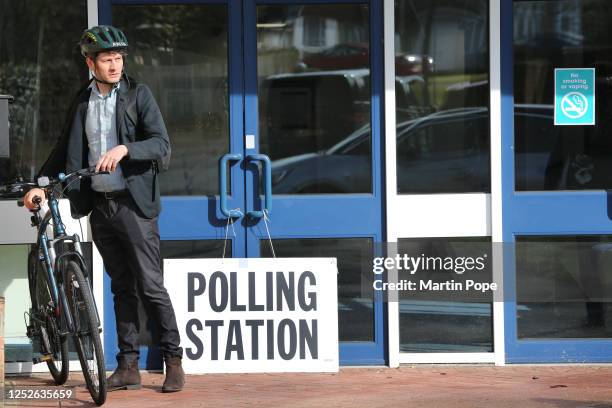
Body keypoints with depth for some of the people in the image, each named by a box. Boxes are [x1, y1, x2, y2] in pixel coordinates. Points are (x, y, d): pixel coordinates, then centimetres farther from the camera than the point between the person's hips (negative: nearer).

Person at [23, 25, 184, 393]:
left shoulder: (138, 95, -2)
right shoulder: (82, 102, 11)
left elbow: (162, 145, -11)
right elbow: (65, 150, 18)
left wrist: (125, 149, -25)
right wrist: (41, 183, 8)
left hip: (134, 204, -4)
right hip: (100, 206, 4)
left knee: (151, 286, -6)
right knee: (122, 289, 9)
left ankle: (174, 361, 1)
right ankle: (128, 366, 11)